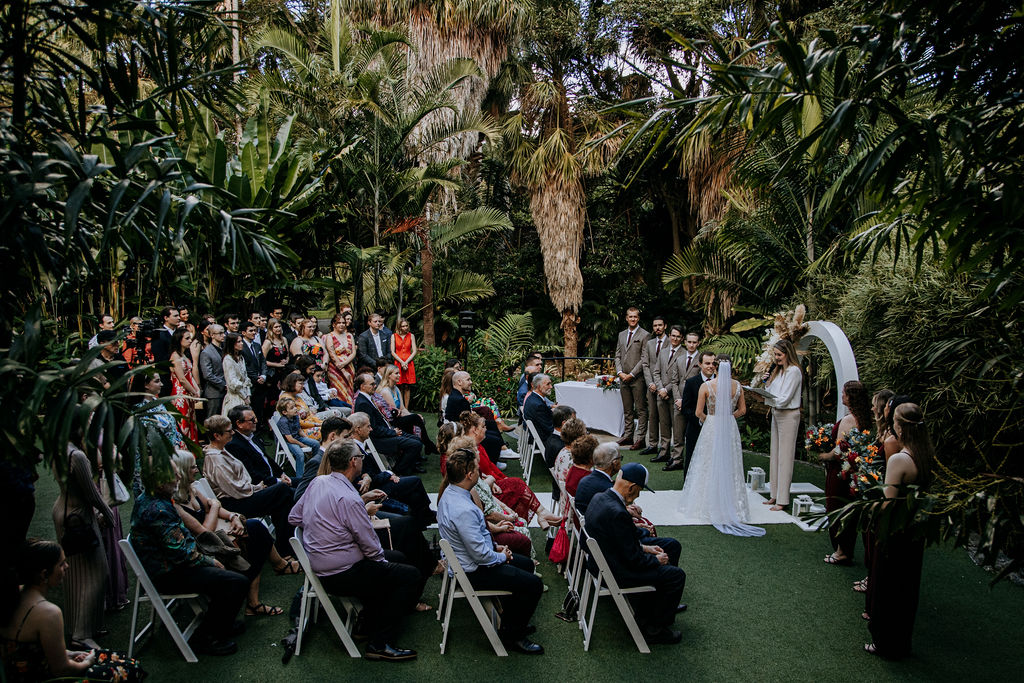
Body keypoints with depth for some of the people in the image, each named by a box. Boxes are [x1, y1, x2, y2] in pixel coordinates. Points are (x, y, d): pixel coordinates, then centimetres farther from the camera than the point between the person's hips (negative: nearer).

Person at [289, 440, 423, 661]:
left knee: (397, 557, 20)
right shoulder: (349, 498, -27)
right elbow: (371, 546, -20)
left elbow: (294, 517, 11)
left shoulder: (317, 482, -1)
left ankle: (371, 625, 26)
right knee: (409, 575, -5)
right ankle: (380, 644, 0)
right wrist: (382, 558, 0)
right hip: (341, 575, -10)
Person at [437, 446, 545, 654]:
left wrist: (494, 546, 8)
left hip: (462, 559, 10)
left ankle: (511, 620, 35)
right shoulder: (463, 510, -34)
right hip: (472, 571, -10)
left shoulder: (449, 493, -2)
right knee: (533, 584, -9)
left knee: (526, 564, 22)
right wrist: (501, 556, -9)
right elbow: (481, 555, -28)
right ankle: (512, 634, 10)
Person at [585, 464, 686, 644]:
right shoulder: (618, 513, -30)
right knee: (676, 575, -3)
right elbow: (633, 559, -23)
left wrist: (643, 548, 9)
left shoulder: (599, 498, -1)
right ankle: (655, 629, 10)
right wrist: (657, 560, -6)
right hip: (615, 572, -10)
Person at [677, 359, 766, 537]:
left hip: (711, 429, -3)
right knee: (730, 468, 12)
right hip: (730, 429, 3)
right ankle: (732, 506, 18)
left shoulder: (706, 386, -12)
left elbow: (698, 412, -8)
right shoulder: (737, 386, -2)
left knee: (709, 467, 8)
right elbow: (742, 410, 6)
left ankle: (708, 505, 15)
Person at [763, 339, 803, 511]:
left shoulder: (793, 371, -14)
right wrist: (767, 383, -3)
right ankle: (775, 495, 19)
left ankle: (782, 499, -1)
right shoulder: (778, 370, 13)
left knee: (785, 457, -5)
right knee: (775, 455, 11)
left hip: (788, 416, -9)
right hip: (776, 414, 9)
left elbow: (784, 399, -18)